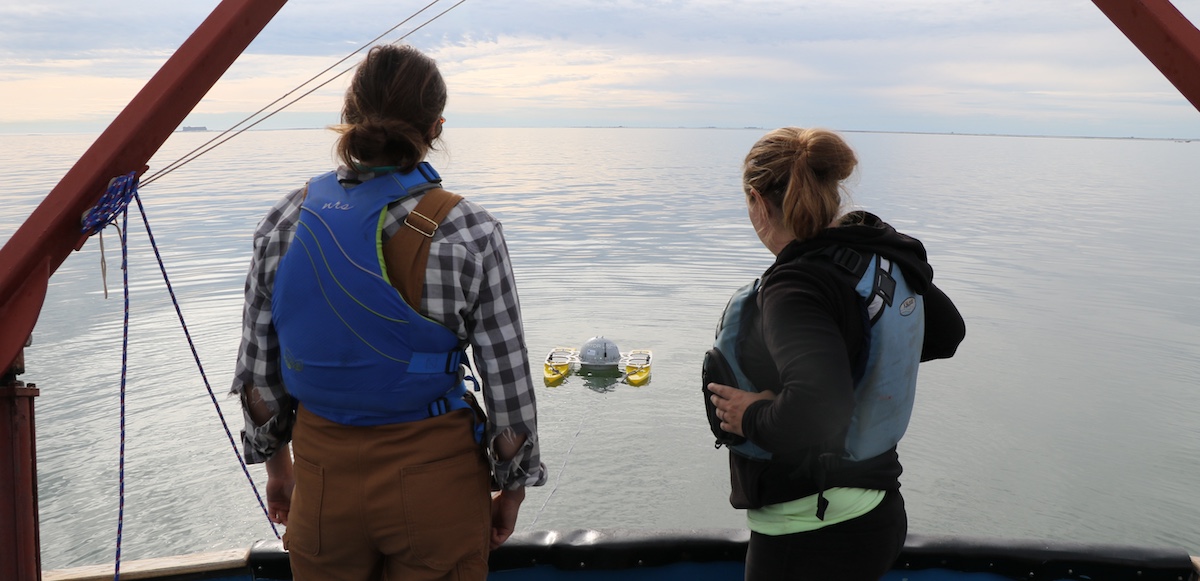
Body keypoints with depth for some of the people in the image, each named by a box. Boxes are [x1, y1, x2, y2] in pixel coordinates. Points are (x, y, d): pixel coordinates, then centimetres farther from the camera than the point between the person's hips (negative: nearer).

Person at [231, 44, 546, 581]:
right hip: (436, 477, -2)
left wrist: (276, 463, 17)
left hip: (322, 479, 3)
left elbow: (258, 371, 2)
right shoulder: (467, 232, -15)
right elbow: (507, 380, -11)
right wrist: (512, 487, 3)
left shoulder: (285, 221, -5)